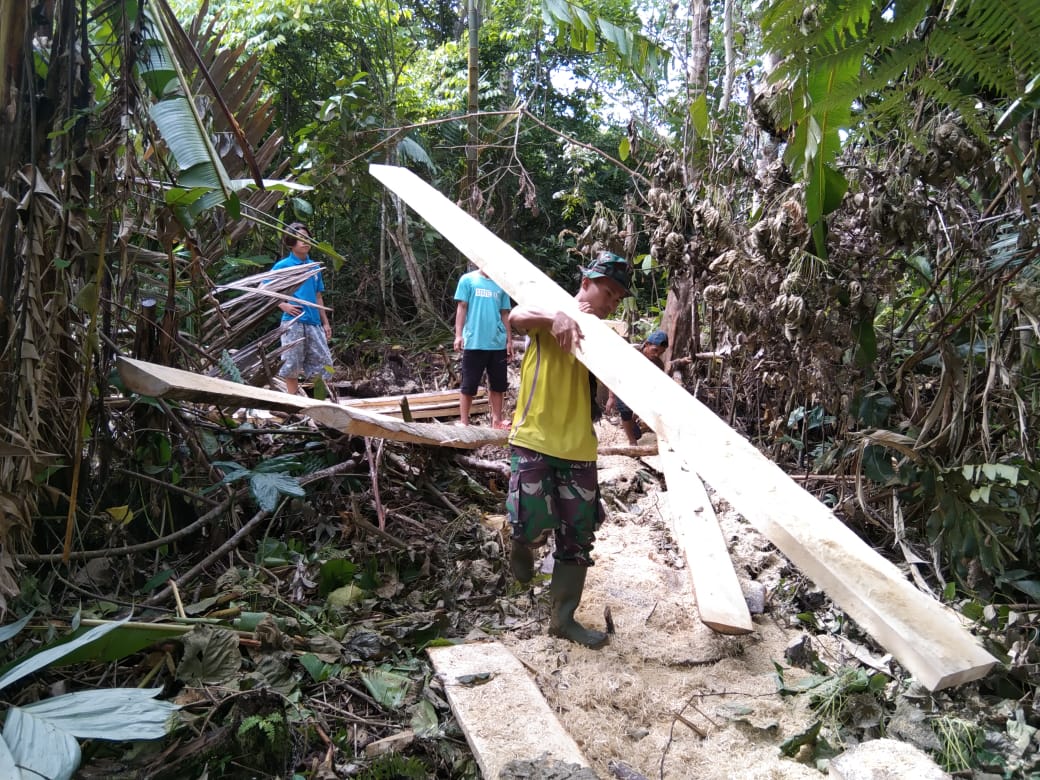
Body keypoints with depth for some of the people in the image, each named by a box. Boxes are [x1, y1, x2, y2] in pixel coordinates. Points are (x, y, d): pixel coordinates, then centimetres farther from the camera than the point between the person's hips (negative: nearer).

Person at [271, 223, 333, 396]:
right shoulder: (282, 266, -2)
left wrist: (325, 323, 15)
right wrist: (283, 305, -13)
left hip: (314, 322, 5)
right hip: (293, 322, -5)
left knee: (323, 362, 3)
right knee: (292, 365, 0)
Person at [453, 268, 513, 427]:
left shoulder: (501, 284, 10)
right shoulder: (468, 279, 1)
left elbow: (504, 314, 14)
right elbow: (462, 308, -1)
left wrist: (509, 340, 13)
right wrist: (458, 335, -9)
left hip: (498, 343, 4)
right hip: (474, 343, -4)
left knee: (499, 384, 11)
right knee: (469, 385, 1)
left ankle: (496, 419, 23)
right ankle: (463, 422, 9)